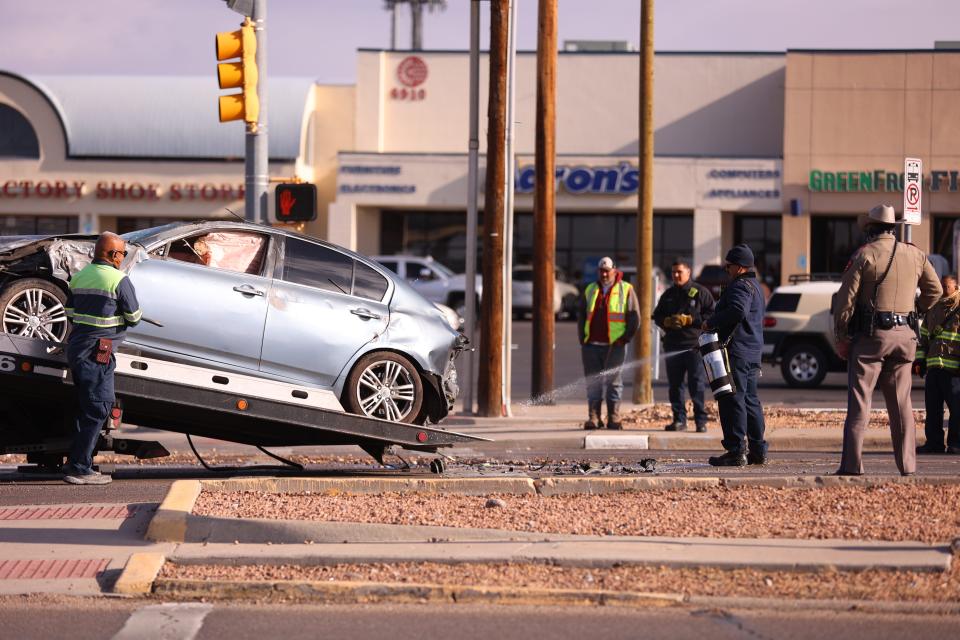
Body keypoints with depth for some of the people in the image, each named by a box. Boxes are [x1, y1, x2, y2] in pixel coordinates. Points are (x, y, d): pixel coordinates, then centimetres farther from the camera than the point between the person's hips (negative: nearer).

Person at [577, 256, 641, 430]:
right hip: (592, 345, 3)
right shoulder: (590, 290, 16)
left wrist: (626, 338, -5)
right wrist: (582, 338, 6)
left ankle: (614, 418, 2)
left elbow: (634, 317, 2)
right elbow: (581, 315, 17)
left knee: (614, 381, -1)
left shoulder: (626, 290, 4)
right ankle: (594, 417, 2)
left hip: (614, 345, -3)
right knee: (593, 382, 0)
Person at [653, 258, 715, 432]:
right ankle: (679, 419, 11)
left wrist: (689, 320, -13)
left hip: (695, 345, -5)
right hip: (672, 346, 5)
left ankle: (701, 420, -5)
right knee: (675, 385, 6)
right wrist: (667, 321, -3)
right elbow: (657, 316, 19)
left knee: (697, 385, -7)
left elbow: (711, 314, -5)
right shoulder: (668, 295, 17)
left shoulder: (700, 292, 1)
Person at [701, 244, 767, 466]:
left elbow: (737, 311, -30)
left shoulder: (741, 286, -13)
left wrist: (711, 323, -19)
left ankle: (736, 451, -12)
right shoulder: (754, 286, 22)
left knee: (733, 400, -9)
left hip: (736, 352, -11)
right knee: (750, 400, 14)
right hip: (752, 352, 11)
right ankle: (758, 450, 17)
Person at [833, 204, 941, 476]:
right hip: (904, 336, 4)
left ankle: (852, 464, -8)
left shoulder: (865, 254, -7)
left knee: (859, 402, -3)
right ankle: (907, 464, 8)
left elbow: (845, 298, -9)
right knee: (901, 402, 10)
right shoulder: (914, 255, 8)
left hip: (871, 336, -4)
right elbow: (934, 289, 19)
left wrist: (841, 337, -2)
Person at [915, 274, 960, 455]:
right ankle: (934, 442, 11)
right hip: (933, 367, 6)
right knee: (932, 407, 6)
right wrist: (919, 360, 16)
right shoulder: (933, 310, 20)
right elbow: (923, 336, 25)